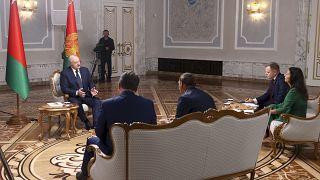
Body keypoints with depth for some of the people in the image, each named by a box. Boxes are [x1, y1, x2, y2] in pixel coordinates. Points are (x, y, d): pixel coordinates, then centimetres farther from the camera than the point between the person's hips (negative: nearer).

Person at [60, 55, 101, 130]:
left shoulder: (85, 70, 11)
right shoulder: (65, 73, -2)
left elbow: (91, 82, 14)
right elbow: (64, 88, -8)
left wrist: (92, 89, -10)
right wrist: (76, 92, -24)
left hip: (86, 95, 4)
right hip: (74, 97, -3)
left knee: (97, 102, -25)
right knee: (77, 104, -37)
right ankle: (86, 121, -21)